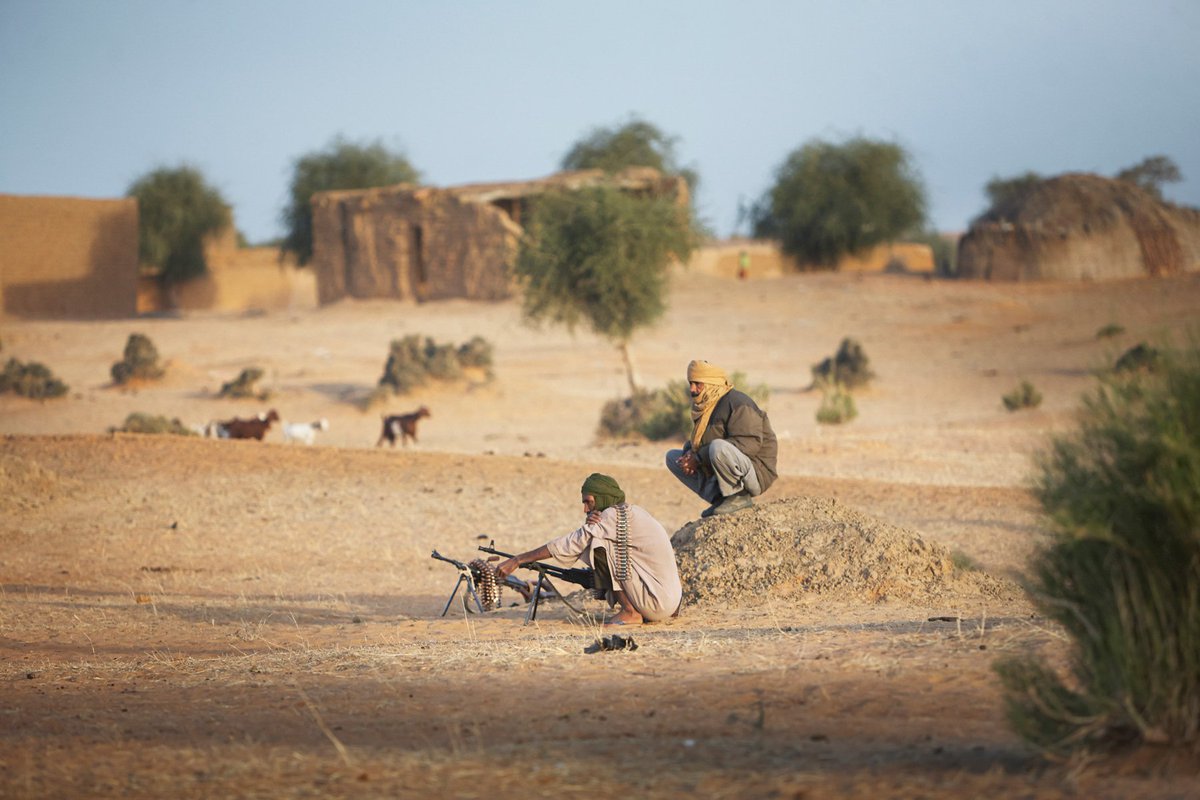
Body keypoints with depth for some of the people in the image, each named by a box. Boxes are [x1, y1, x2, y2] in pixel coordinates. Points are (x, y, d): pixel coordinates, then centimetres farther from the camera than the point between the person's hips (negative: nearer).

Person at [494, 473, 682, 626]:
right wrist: (590, 527, -11)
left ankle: (630, 612, -8)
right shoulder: (631, 512, 16)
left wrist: (517, 560, -10)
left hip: (658, 603, -9)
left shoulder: (615, 515, -12)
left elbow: (571, 544, -12)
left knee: (599, 548, -10)